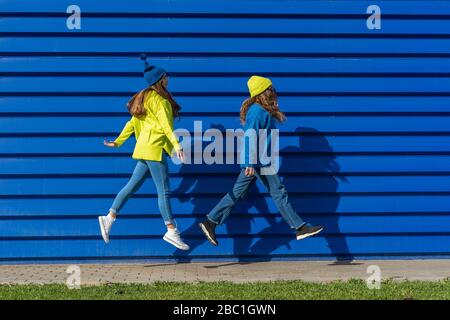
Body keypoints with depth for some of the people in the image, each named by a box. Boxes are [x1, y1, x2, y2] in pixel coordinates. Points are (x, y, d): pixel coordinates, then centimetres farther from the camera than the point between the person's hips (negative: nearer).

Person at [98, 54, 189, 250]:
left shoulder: (146, 98, 17)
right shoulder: (159, 99, -11)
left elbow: (133, 122, 18)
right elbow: (166, 125, -20)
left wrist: (118, 142, 19)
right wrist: (177, 146, -27)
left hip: (146, 148, 10)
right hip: (154, 148, -10)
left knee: (132, 186, 11)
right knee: (164, 191, -7)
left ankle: (109, 218, 11)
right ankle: (172, 231, -5)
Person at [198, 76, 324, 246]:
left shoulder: (259, 109, 13)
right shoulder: (258, 111, -17)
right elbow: (249, 137, -24)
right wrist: (250, 163, -28)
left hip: (254, 161, 10)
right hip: (259, 161, -10)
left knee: (237, 193, 10)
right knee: (278, 193, -2)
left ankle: (210, 222, 11)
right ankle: (300, 228, 6)